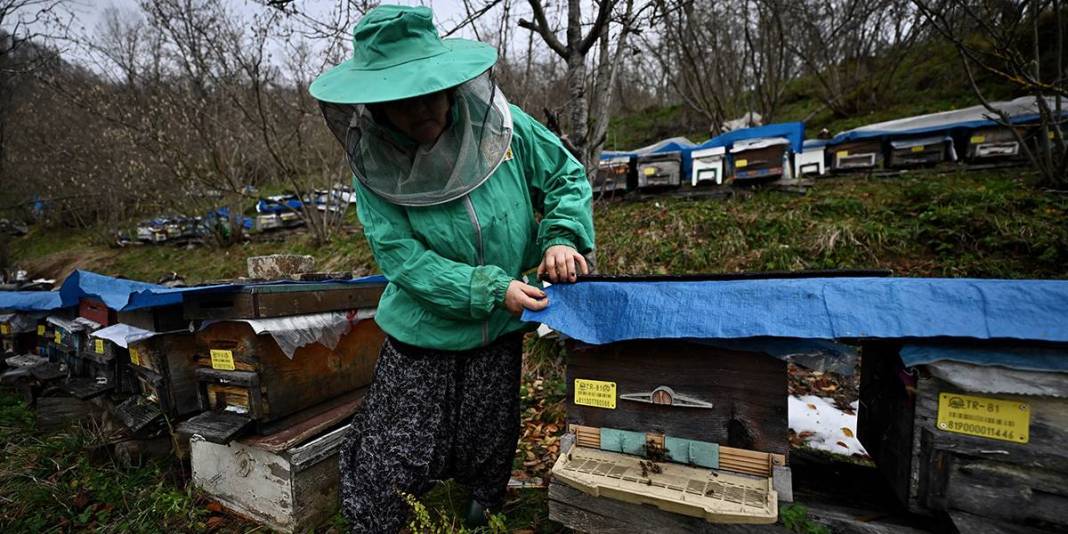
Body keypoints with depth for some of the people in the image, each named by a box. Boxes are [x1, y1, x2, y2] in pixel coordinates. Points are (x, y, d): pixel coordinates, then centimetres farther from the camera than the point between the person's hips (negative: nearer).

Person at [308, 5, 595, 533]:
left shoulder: (502, 124, -12)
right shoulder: (374, 169, -15)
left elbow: (567, 176, -1)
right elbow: (406, 261, -19)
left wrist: (561, 236, -18)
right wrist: (495, 289, -26)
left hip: (500, 332, 2)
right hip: (423, 336, -1)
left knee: (491, 448, 21)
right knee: (393, 456, 11)